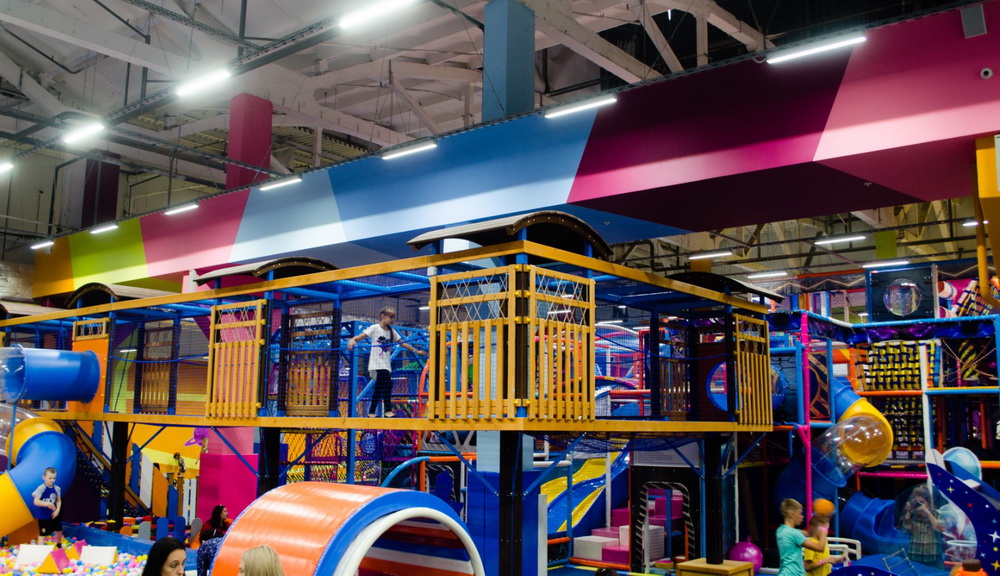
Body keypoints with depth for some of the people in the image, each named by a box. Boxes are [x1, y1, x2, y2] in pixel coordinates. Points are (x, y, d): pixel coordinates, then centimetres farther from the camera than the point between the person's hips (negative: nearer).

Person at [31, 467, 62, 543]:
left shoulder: (57, 489, -2)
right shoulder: (41, 488, -18)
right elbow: (36, 501, -25)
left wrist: (57, 510, -7)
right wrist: (47, 504, -39)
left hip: (54, 515, 6)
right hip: (44, 516, -6)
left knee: (59, 531, 19)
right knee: (43, 534, 1)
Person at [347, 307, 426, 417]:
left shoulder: (392, 331, 13)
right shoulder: (374, 328, -3)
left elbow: (402, 343, 19)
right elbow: (360, 337, -11)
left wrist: (416, 351, 17)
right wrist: (352, 340, -31)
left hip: (386, 365, 6)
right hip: (377, 364, -6)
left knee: (379, 389, 8)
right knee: (388, 382, -22)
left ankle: (371, 412, 17)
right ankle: (388, 410, -18)